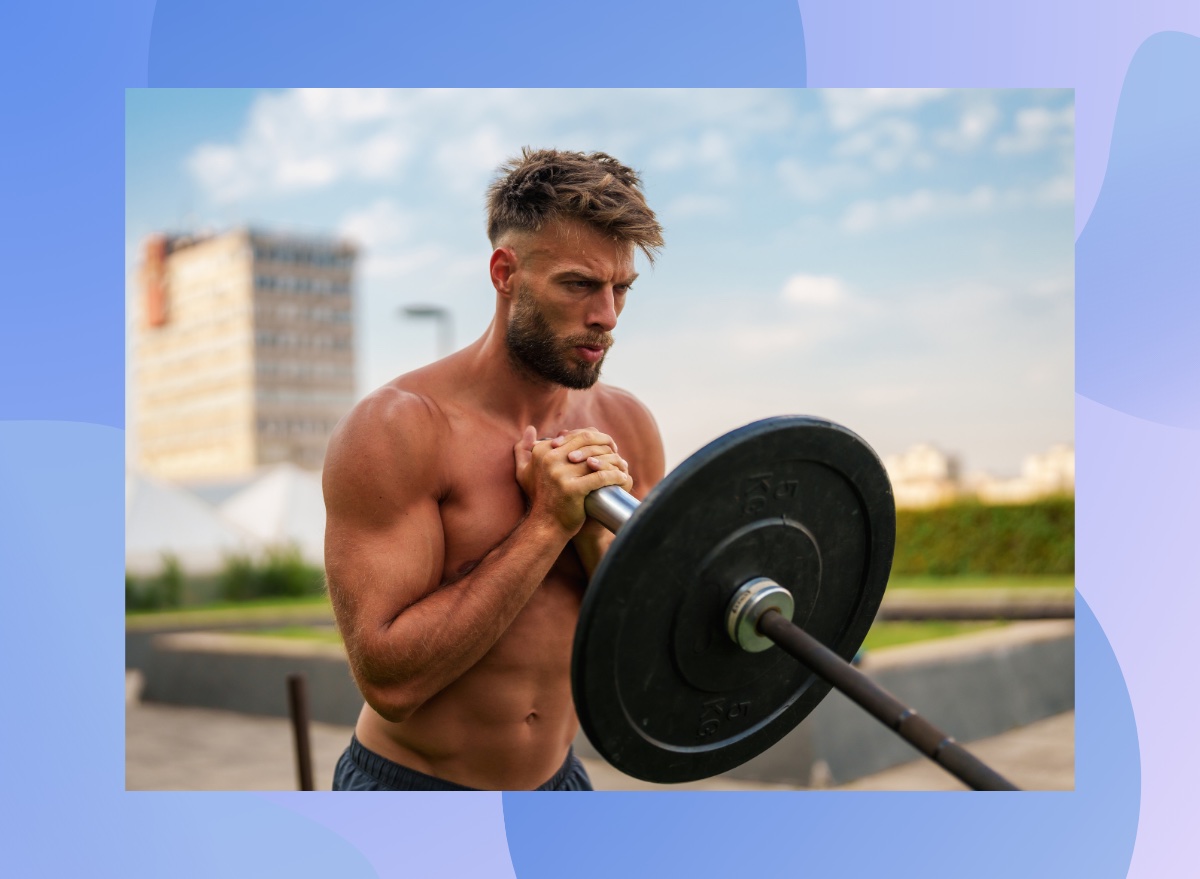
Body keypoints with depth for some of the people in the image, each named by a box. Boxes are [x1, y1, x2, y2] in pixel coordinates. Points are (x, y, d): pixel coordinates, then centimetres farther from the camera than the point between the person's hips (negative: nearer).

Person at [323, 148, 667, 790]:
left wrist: (596, 530, -18)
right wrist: (546, 525, -24)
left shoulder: (624, 427, -4)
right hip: (411, 781, -4)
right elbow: (388, 677, -24)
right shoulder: (397, 429, -18)